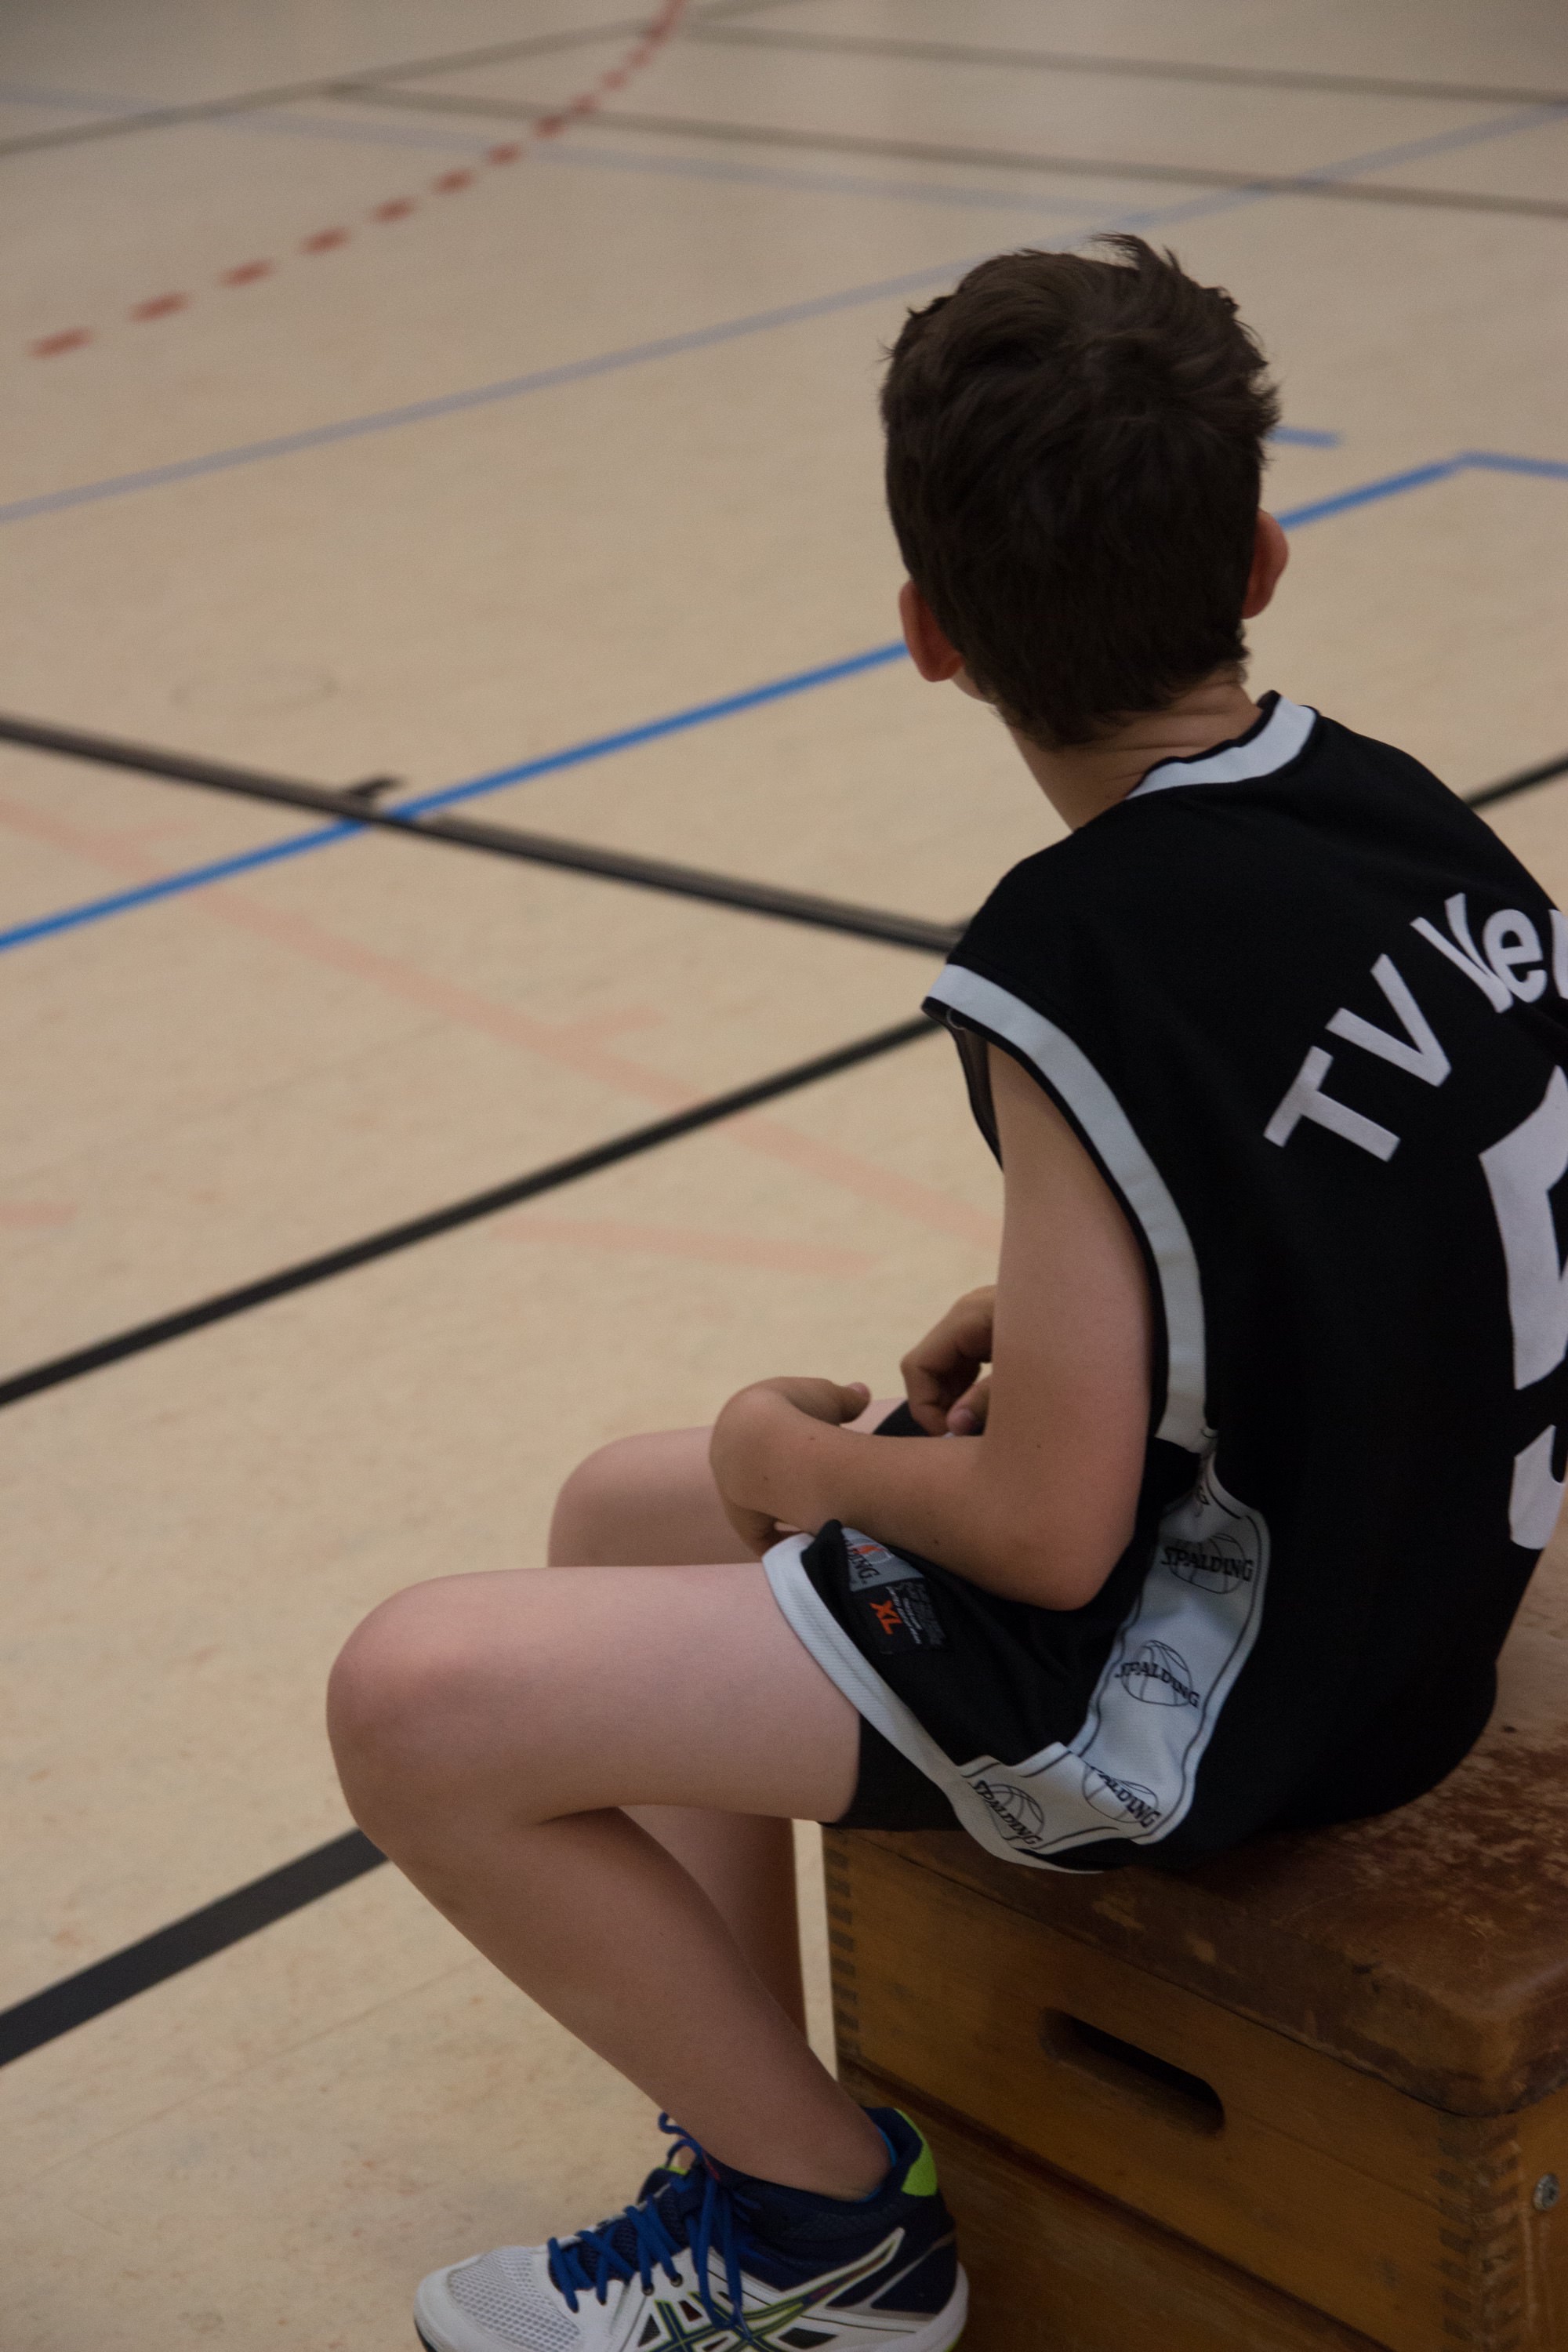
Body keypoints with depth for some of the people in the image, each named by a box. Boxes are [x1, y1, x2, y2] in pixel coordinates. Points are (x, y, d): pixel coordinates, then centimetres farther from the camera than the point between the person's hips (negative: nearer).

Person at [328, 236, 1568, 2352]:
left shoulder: (1080, 968, -27)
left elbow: (1051, 1534, -23)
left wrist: (807, 1459, -4)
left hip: (1185, 1698, -9)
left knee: (417, 1700, -10)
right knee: (622, 1510, 22)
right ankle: (760, 2175, 23)